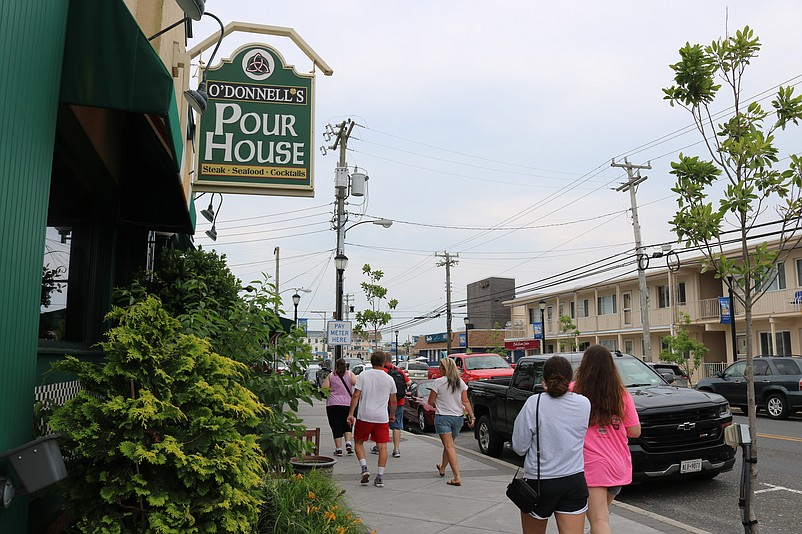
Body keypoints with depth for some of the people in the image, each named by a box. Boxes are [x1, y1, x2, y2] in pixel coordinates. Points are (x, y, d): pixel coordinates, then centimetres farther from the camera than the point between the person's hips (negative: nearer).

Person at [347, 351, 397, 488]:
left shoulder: (363, 375, -2)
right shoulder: (389, 379, 4)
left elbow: (356, 395, -6)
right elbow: (393, 401, 12)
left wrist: (350, 413, -2)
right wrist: (392, 415, 28)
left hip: (364, 416, -1)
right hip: (382, 418, 1)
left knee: (358, 442, 15)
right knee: (382, 446, 6)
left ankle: (364, 468, -1)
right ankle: (380, 477, 4)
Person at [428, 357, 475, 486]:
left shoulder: (438, 382, -10)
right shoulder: (461, 382, 4)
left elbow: (430, 402, -5)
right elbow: (465, 401, 0)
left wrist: (437, 406, 15)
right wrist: (472, 416, 1)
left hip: (442, 417, -5)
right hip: (458, 417, 5)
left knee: (449, 446, -7)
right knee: (448, 444, 21)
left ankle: (457, 477, -15)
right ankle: (442, 468, 41)